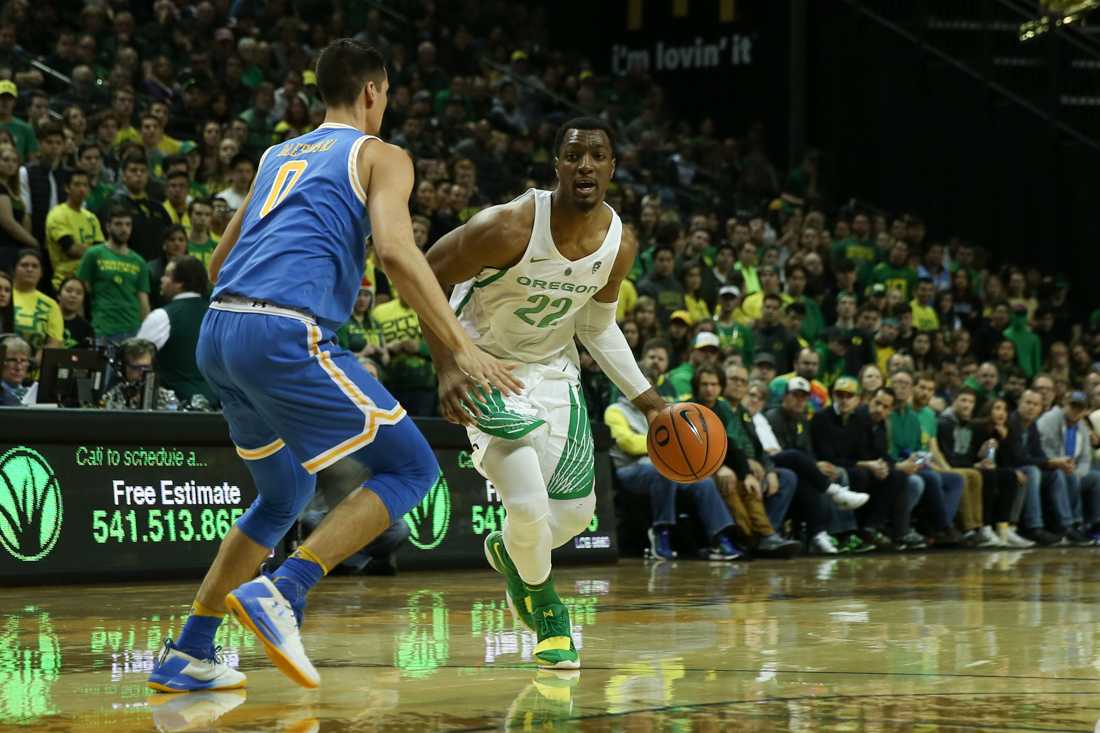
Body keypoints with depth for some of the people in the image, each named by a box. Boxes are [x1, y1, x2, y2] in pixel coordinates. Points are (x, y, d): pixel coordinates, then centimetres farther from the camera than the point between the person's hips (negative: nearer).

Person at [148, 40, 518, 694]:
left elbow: (219, 264, 32)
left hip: (218, 331, 8)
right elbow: (396, 250, -10)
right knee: (411, 469, 0)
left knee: (286, 494, 24)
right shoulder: (380, 156, 8)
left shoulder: (278, 157, 28)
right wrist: (461, 347, -12)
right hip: (286, 333, -8)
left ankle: (188, 653, 19)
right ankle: (280, 593, -15)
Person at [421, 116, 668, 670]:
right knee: (529, 505, -18)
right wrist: (448, 368, -25)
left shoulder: (619, 245, -12)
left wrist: (645, 398, 4)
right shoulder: (510, 227, -30)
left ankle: (507, 551, 42)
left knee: (577, 509, 8)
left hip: (553, 369, 6)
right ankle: (542, 601, 14)